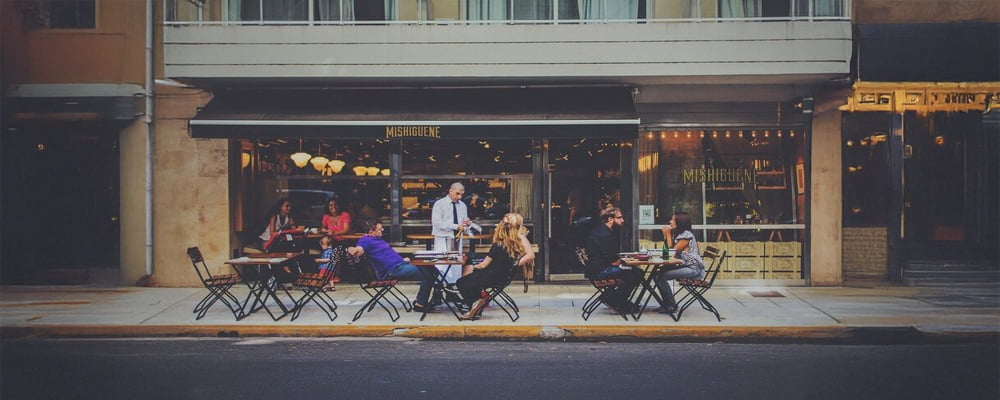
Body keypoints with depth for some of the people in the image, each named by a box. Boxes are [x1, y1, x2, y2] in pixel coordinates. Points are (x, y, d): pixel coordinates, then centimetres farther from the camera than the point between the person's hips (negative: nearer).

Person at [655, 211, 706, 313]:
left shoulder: (687, 235, -11)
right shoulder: (678, 234, 17)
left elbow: (672, 251, -11)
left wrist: (668, 235, -5)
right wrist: (666, 236, 6)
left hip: (694, 269, -10)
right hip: (686, 267, 10)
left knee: (661, 277, -21)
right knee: (659, 276, 1)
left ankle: (671, 306, -10)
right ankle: (667, 305, 6)